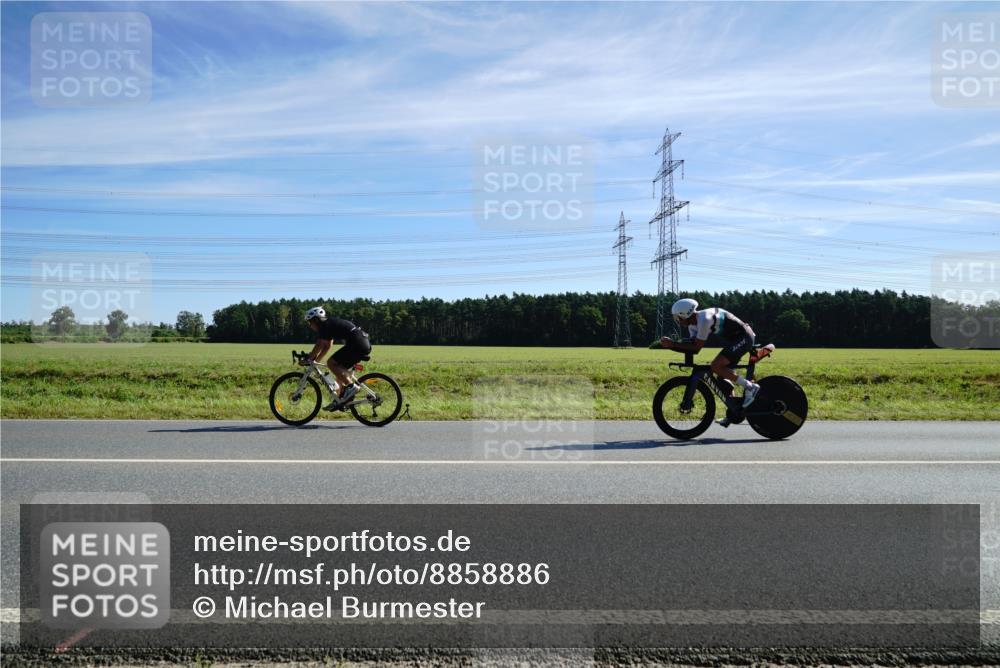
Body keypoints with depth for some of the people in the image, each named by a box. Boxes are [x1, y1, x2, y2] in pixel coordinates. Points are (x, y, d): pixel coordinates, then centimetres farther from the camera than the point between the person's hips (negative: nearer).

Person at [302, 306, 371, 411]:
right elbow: (327, 346, 28)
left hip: (356, 343, -10)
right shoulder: (330, 324, 25)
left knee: (331, 363, -8)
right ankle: (341, 399, 18)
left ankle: (351, 386, -12)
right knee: (340, 368, 17)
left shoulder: (325, 325, -3)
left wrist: (307, 360, 0)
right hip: (365, 344, 10)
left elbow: (319, 345, -8)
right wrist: (315, 361, 26)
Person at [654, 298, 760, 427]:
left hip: (743, 337, -10)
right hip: (735, 339, 10)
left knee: (716, 366, -19)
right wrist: (670, 345, -10)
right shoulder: (693, 324, 6)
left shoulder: (704, 319, -24)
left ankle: (750, 386, -9)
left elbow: (697, 347, -24)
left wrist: (673, 344, -22)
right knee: (722, 374, 9)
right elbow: (693, 346, 1)